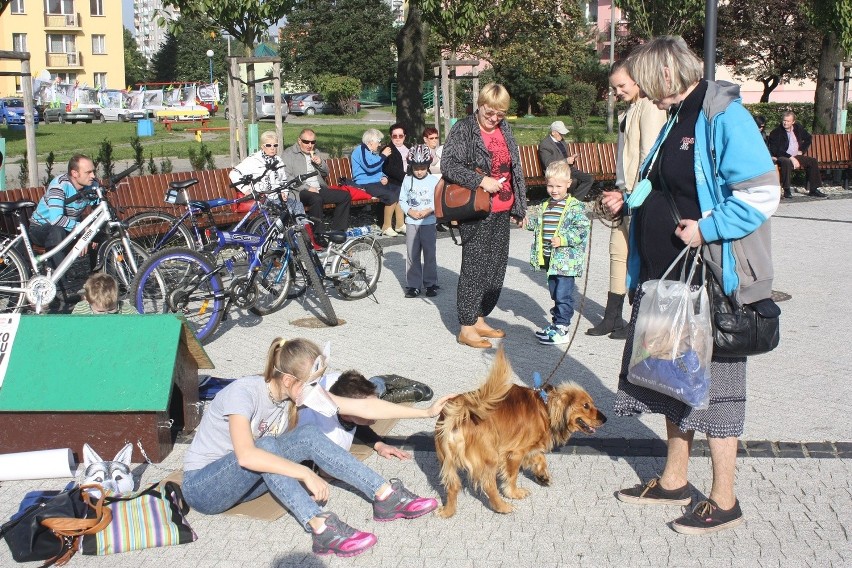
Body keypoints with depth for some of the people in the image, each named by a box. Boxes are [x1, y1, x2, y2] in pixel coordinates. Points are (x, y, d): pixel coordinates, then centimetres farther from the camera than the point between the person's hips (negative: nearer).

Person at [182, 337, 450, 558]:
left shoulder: (302, 391, -9)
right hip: (202, 487, -6)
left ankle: (386, 497, -20)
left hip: (247, 481, 6)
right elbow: (246, 455, -44)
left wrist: (426, 412, -12)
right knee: (266, 445, -34)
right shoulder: (243, 392, -28)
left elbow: (364, 407, -9)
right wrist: (306, 474, -44)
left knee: (309, 436, -18)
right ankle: (322, 528, -42)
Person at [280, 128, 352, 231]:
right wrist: (307, 188, -19)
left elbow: (325, 173, 29)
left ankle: (337, 230, -6)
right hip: (301, 192, -7)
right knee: (316, 199, -37)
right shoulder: (289, 154, 1)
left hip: (318, 189, 7)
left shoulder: (315, 152, 23)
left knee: (345, 196, -9)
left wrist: (320, 163, 5)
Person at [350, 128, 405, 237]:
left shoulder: (372, 152, 21)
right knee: (391, 195, -27)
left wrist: (383, 177, 10)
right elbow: (370, 167, -25)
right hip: (365, 185, -10)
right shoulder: (361, 151, -10)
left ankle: (400, 224, -2)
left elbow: (378, 168, 32)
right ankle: (386, 227, -17)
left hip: (376, 182, 10)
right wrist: (383, 156, -17)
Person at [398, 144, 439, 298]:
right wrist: (410, 211, -11)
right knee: (412, 255, 4)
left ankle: (431, 283, 14)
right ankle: (413, 285, 11)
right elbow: (402, 200, 7)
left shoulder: (434, 180, -3)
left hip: (429, 223, -1)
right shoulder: (407, 180, 2)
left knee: (430, 254, 5)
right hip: (412, 223, 2)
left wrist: (430, 210, -17)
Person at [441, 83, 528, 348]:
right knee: (475, 266, -6)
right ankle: (466, 328, 2)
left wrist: (520, 206, 19)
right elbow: (448, 164, -16)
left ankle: (479, 319, 22)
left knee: (497, 266, 10)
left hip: (502, 210, 7)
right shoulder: (463, 129, -7)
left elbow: (515, 169, 20)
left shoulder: (505, 130, 13)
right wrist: (480, 180, -22)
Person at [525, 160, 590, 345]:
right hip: (550, 259, 8)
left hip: (566, 260, -7)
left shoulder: (575, 207, -11)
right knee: (555, 293, 18)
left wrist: (563, 239, -24)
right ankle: (557, 323, 29)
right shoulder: (547, 205, 12)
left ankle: (561, 329, -2)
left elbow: (582, 229, -17)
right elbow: (540, 224, 23)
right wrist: (529, 222, 6)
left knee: (563, 294, -6)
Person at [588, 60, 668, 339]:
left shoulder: (649, 108, -11)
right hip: (626, 193, 9)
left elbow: (649, 154, -17)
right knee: (618, 251, 11)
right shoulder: (629, 110, 18)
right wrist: (620, 191, 15)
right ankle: (612, 316, 18)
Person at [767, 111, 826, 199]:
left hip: (796, 156, 6)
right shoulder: (776, 132, -11)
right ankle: (787, 191, -33)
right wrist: (791, 158, -22)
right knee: (786, 162, -39)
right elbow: (776, 151, -17)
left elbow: (808, 138, 24)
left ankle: (813, 190, 0)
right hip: (781, 157, -6)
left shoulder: (798, 128, 7)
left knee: (813, 161, -7)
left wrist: (801, 151, 11)